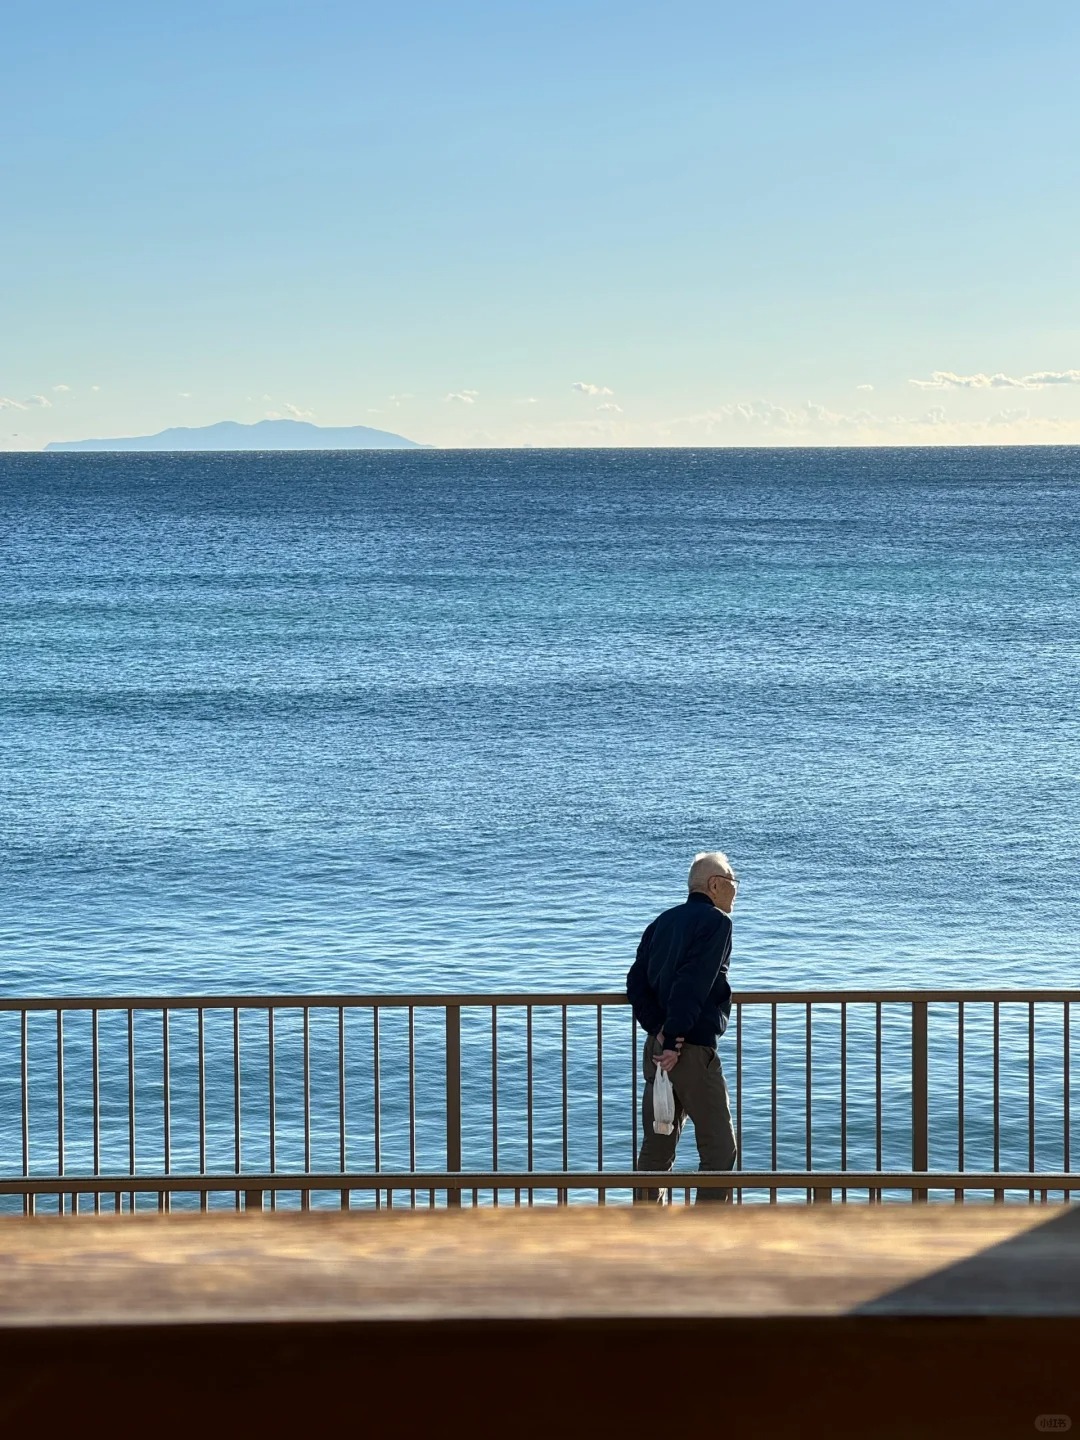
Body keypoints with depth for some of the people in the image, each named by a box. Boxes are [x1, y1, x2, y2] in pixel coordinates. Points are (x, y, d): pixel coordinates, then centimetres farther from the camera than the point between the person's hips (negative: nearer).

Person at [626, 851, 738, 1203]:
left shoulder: (663, 922, 17)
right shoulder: (715, 921, -7)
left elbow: (636, 983, 9)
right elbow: (692, 985, -18)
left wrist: (658, 1029, -2)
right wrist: (674, 1042, -19)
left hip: (656, 1046, 8)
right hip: (694, 1050, -8)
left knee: (656, 1147, 11)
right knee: (719, 1149, -3)